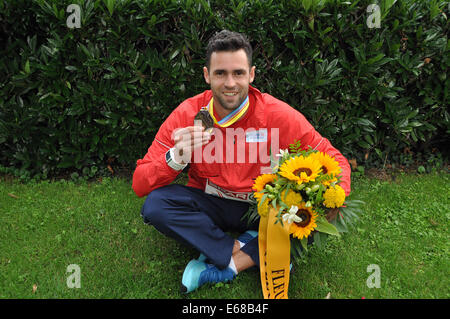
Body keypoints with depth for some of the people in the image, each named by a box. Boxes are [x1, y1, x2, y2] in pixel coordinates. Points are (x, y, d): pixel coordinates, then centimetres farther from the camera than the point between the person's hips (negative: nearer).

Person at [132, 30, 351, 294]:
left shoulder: (277, 114, -15)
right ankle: (252, 254, -19)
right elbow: (140, 185, -15)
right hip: (210, 206, 1)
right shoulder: (187, 115, -13)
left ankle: (224, 267, -19)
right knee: (155, 204, -25)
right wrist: (176, 158, -36)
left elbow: (334, 159, -8)